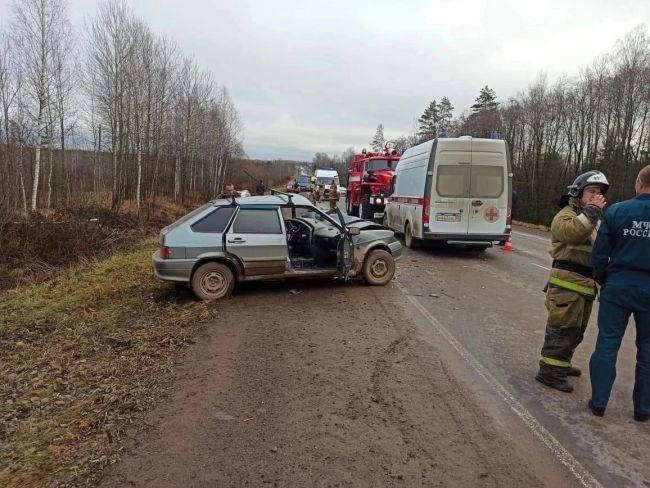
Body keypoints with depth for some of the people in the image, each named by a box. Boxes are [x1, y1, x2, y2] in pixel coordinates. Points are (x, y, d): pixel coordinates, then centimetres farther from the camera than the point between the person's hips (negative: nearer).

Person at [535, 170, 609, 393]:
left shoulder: (595, 220, 21)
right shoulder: (566, 215, -9)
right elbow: (572, 233, -32)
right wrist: (591, 210, -26)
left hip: (585, 285, 10)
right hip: (567, 284, -9)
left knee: (575, 330, 18)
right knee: (562, 329, -8)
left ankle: (560, 363, 33)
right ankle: (549, 372, -1)